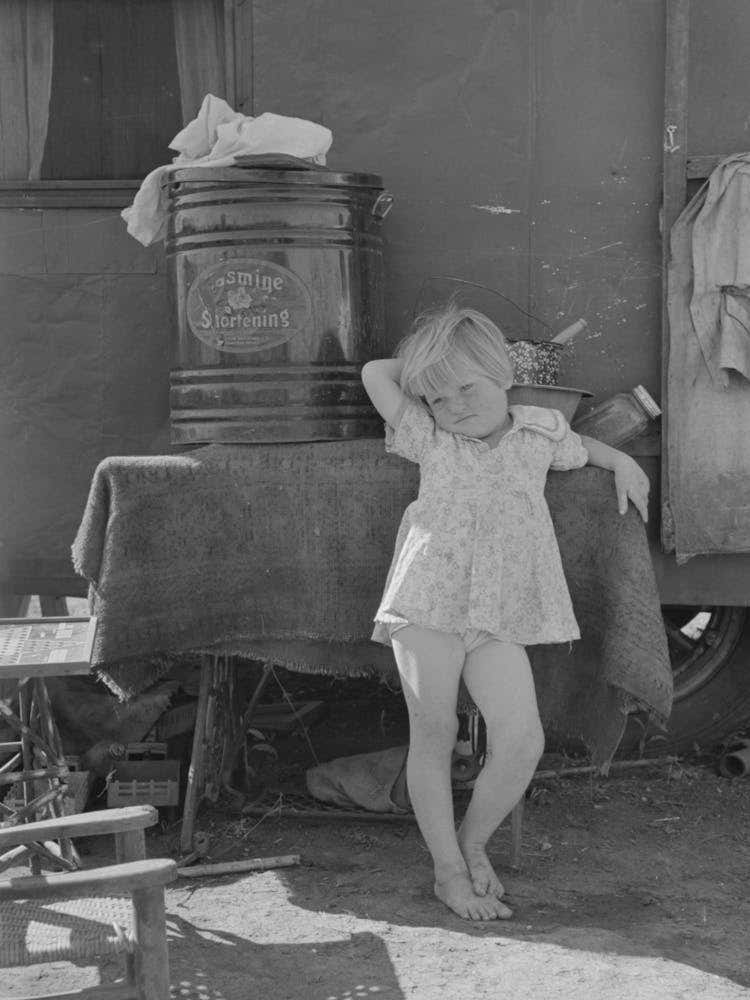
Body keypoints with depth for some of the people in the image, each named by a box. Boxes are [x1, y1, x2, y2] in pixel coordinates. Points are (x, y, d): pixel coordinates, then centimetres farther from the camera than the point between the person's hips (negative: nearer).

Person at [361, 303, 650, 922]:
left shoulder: (539, 433, 13)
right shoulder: (432, 440, 8)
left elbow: (577, 446, 37)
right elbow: (375, 374, 9)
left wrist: (621, 462, 25)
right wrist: (425, 364, 18)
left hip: (501, 619, 1)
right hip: (428, 604, -1)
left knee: (523, 743, -12)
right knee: (433, 737, 0)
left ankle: (474, 843, 14)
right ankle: (449, 872, 14)